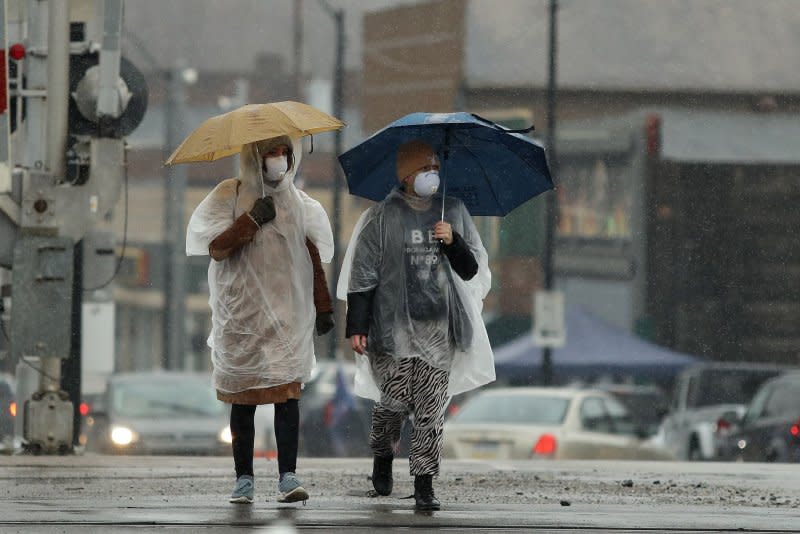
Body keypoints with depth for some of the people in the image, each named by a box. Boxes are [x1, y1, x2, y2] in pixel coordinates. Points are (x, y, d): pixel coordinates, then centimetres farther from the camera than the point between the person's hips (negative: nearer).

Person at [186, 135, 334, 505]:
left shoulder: (299, 203, 12)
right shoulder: (229, 196, 2)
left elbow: (313, 256, 15)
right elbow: (216, 248, -7)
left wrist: (323, 306, 12)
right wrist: (252, 221, -16)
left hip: (287, 314, 1)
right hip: (242, 314, -1)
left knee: (287, 390, -10)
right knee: (243, 397, 1)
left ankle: (288, 476, -15)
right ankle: (244, 478, 7)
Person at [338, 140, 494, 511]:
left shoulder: (454, 212, 11)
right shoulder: (383, 216, 0)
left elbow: (471, 270, 13)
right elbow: (362, 274, 0)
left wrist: (453, 243, -7)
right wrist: (356, 326, -4)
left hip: (439, 328, 2)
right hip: (394, 326, -2)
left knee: (432, 407, -4)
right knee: (396, 401, -3)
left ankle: (424, 483, -1)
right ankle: (382, 457, 27)